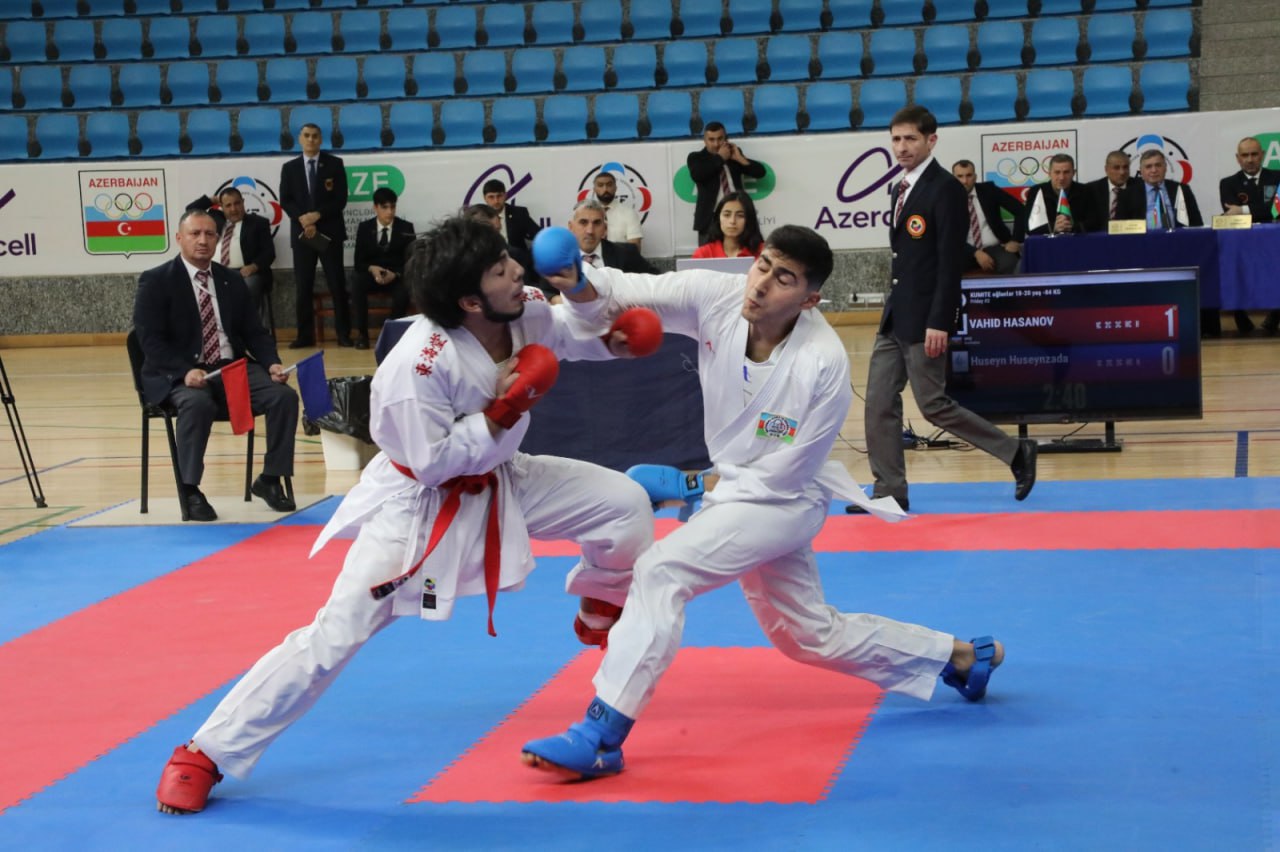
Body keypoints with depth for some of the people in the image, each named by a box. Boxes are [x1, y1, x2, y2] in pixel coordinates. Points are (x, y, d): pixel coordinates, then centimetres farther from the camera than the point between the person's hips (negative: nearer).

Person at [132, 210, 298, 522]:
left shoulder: (233, 281, 14)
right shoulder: (155, 282, -2)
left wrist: (272, 363, -7)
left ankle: (270, 479, -3)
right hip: (180, 374, -5)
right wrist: (185, 372, -26)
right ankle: (190, 490, -22)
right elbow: (150, 340, -10)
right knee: (198, 403, -38)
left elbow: (254, 332, 14)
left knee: (284, 395, -19)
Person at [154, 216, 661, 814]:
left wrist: (612, 340, -8)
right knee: (336, 635, -15)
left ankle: (602, 614, 34)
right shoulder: (418, 364, -35)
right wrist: (502, 411, -30)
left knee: (624, 502, 0)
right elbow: (434, 463, -28)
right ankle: (205, 754, -4)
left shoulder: (525, 311, -14)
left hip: (498, 483, 7)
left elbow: (564, 334, 11)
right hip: (418, 502, -7)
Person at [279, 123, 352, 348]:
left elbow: (341, 199, -2)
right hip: (301, 233, 2)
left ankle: (343, 333, 1)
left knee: (337, 285, -2)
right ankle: (305, 335, 4)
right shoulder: (289, 168, 11)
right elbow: (285, 201, 3)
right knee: (303, 287, 1)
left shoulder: (334, 164, 5)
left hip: (330, 231, -2)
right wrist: (302, 219, -13)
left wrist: (318, 215, -14)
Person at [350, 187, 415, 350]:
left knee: (405, 288, -36)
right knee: (356, 280, -33)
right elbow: (359, 261, -1)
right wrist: (371, 269, -25)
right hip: (371, 274, 1)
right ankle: (361, 333, -25)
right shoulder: (364, 228, 3)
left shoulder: (406, 228, 0)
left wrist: (395, 274, -24)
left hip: (397, 276, -1)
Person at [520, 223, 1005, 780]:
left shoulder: (824, 363, -27)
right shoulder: (717, 297, -15)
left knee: (660, 572, -24)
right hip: (735, 489, 7)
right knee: (810, 635, 22)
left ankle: (600, 736, -22)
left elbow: (784, 474, -18)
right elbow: (624, 293, -21)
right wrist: (579, 284, -44)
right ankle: (960, 656, 38)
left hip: (782, 501, -7)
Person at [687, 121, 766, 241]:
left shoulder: (733, 153, 16)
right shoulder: (696, 157, 6)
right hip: (710, 218, -3)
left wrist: (739, 158, -3)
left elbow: (760, 172, 10)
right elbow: (697, 175, -17)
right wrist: (719, 158, -8)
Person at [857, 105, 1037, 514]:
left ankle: (1016, 452, 8)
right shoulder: (902, 190, 13)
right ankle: (889, 491, 12)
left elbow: (951, 261, -18)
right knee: (879, 402, 5)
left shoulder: (945, 189, -13)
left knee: (933, 404, -6)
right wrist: (894, 309, 17)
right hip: (896, 313, 9)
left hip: (924, 318, -9)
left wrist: (939, 322, -23)